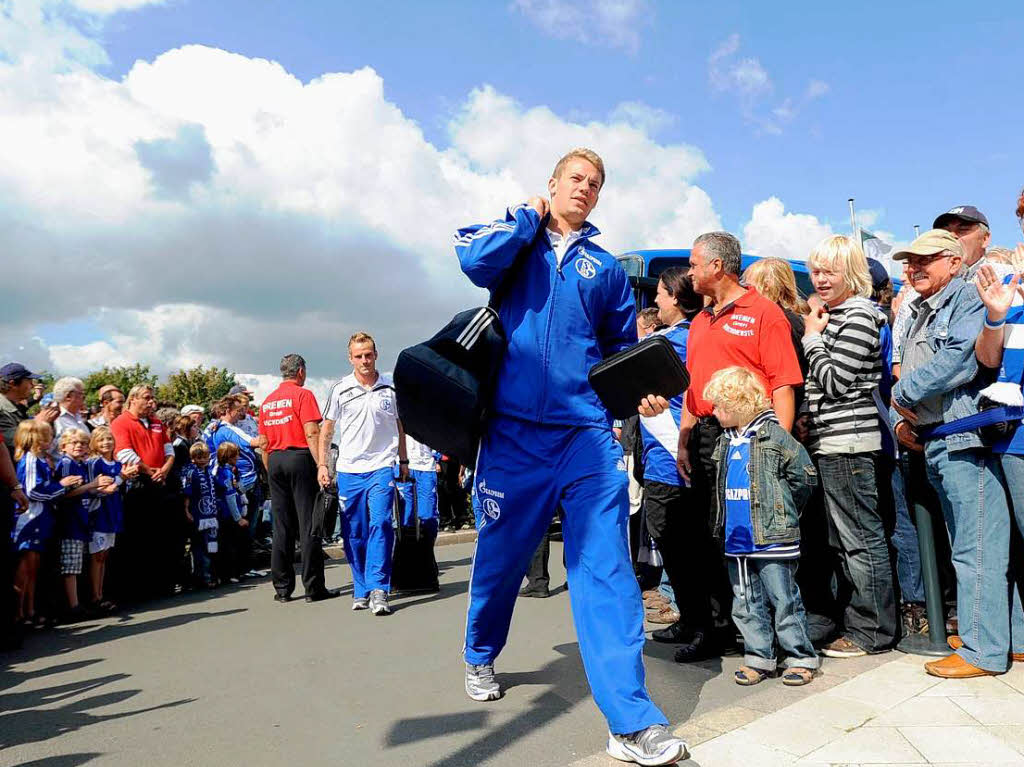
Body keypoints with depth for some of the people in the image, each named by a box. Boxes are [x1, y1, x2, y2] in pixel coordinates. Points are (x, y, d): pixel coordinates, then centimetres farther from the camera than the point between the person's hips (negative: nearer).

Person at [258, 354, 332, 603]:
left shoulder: (267, 402, 15)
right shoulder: (303, 395, -4)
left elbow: (263, 443, 16)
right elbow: (312, 433, -15)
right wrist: (321, 465, -16)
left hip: (275, 460, 6)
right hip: (300, 457, -6)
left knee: (281, 526, 9)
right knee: (308, 524, -2)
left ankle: (282, 588, 12)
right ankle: (313, 587, 0)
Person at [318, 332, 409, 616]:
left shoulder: (391, 388, 4)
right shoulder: (340, 390, 3)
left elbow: (399, 426, 16)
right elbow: (326, 430, 9)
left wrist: (403, 461, 15)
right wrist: (322, 464, 2)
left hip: (382, 467, -1)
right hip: (349, 469, 1)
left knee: (381, 524, -15)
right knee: (353, 534, 7)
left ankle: (378, 589, -11)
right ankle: (361, 591, 20)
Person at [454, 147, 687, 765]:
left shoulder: (604, 267, 17)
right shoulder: (516, 240, 12)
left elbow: (625, 346, 25)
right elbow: (476, 260, -12)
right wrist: (529, 217, 0)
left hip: (588, 434, 1)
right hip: (513, 432, -1)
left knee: (606, 565, -7)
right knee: (501, 555, 13)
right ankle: (481, 657, 40)